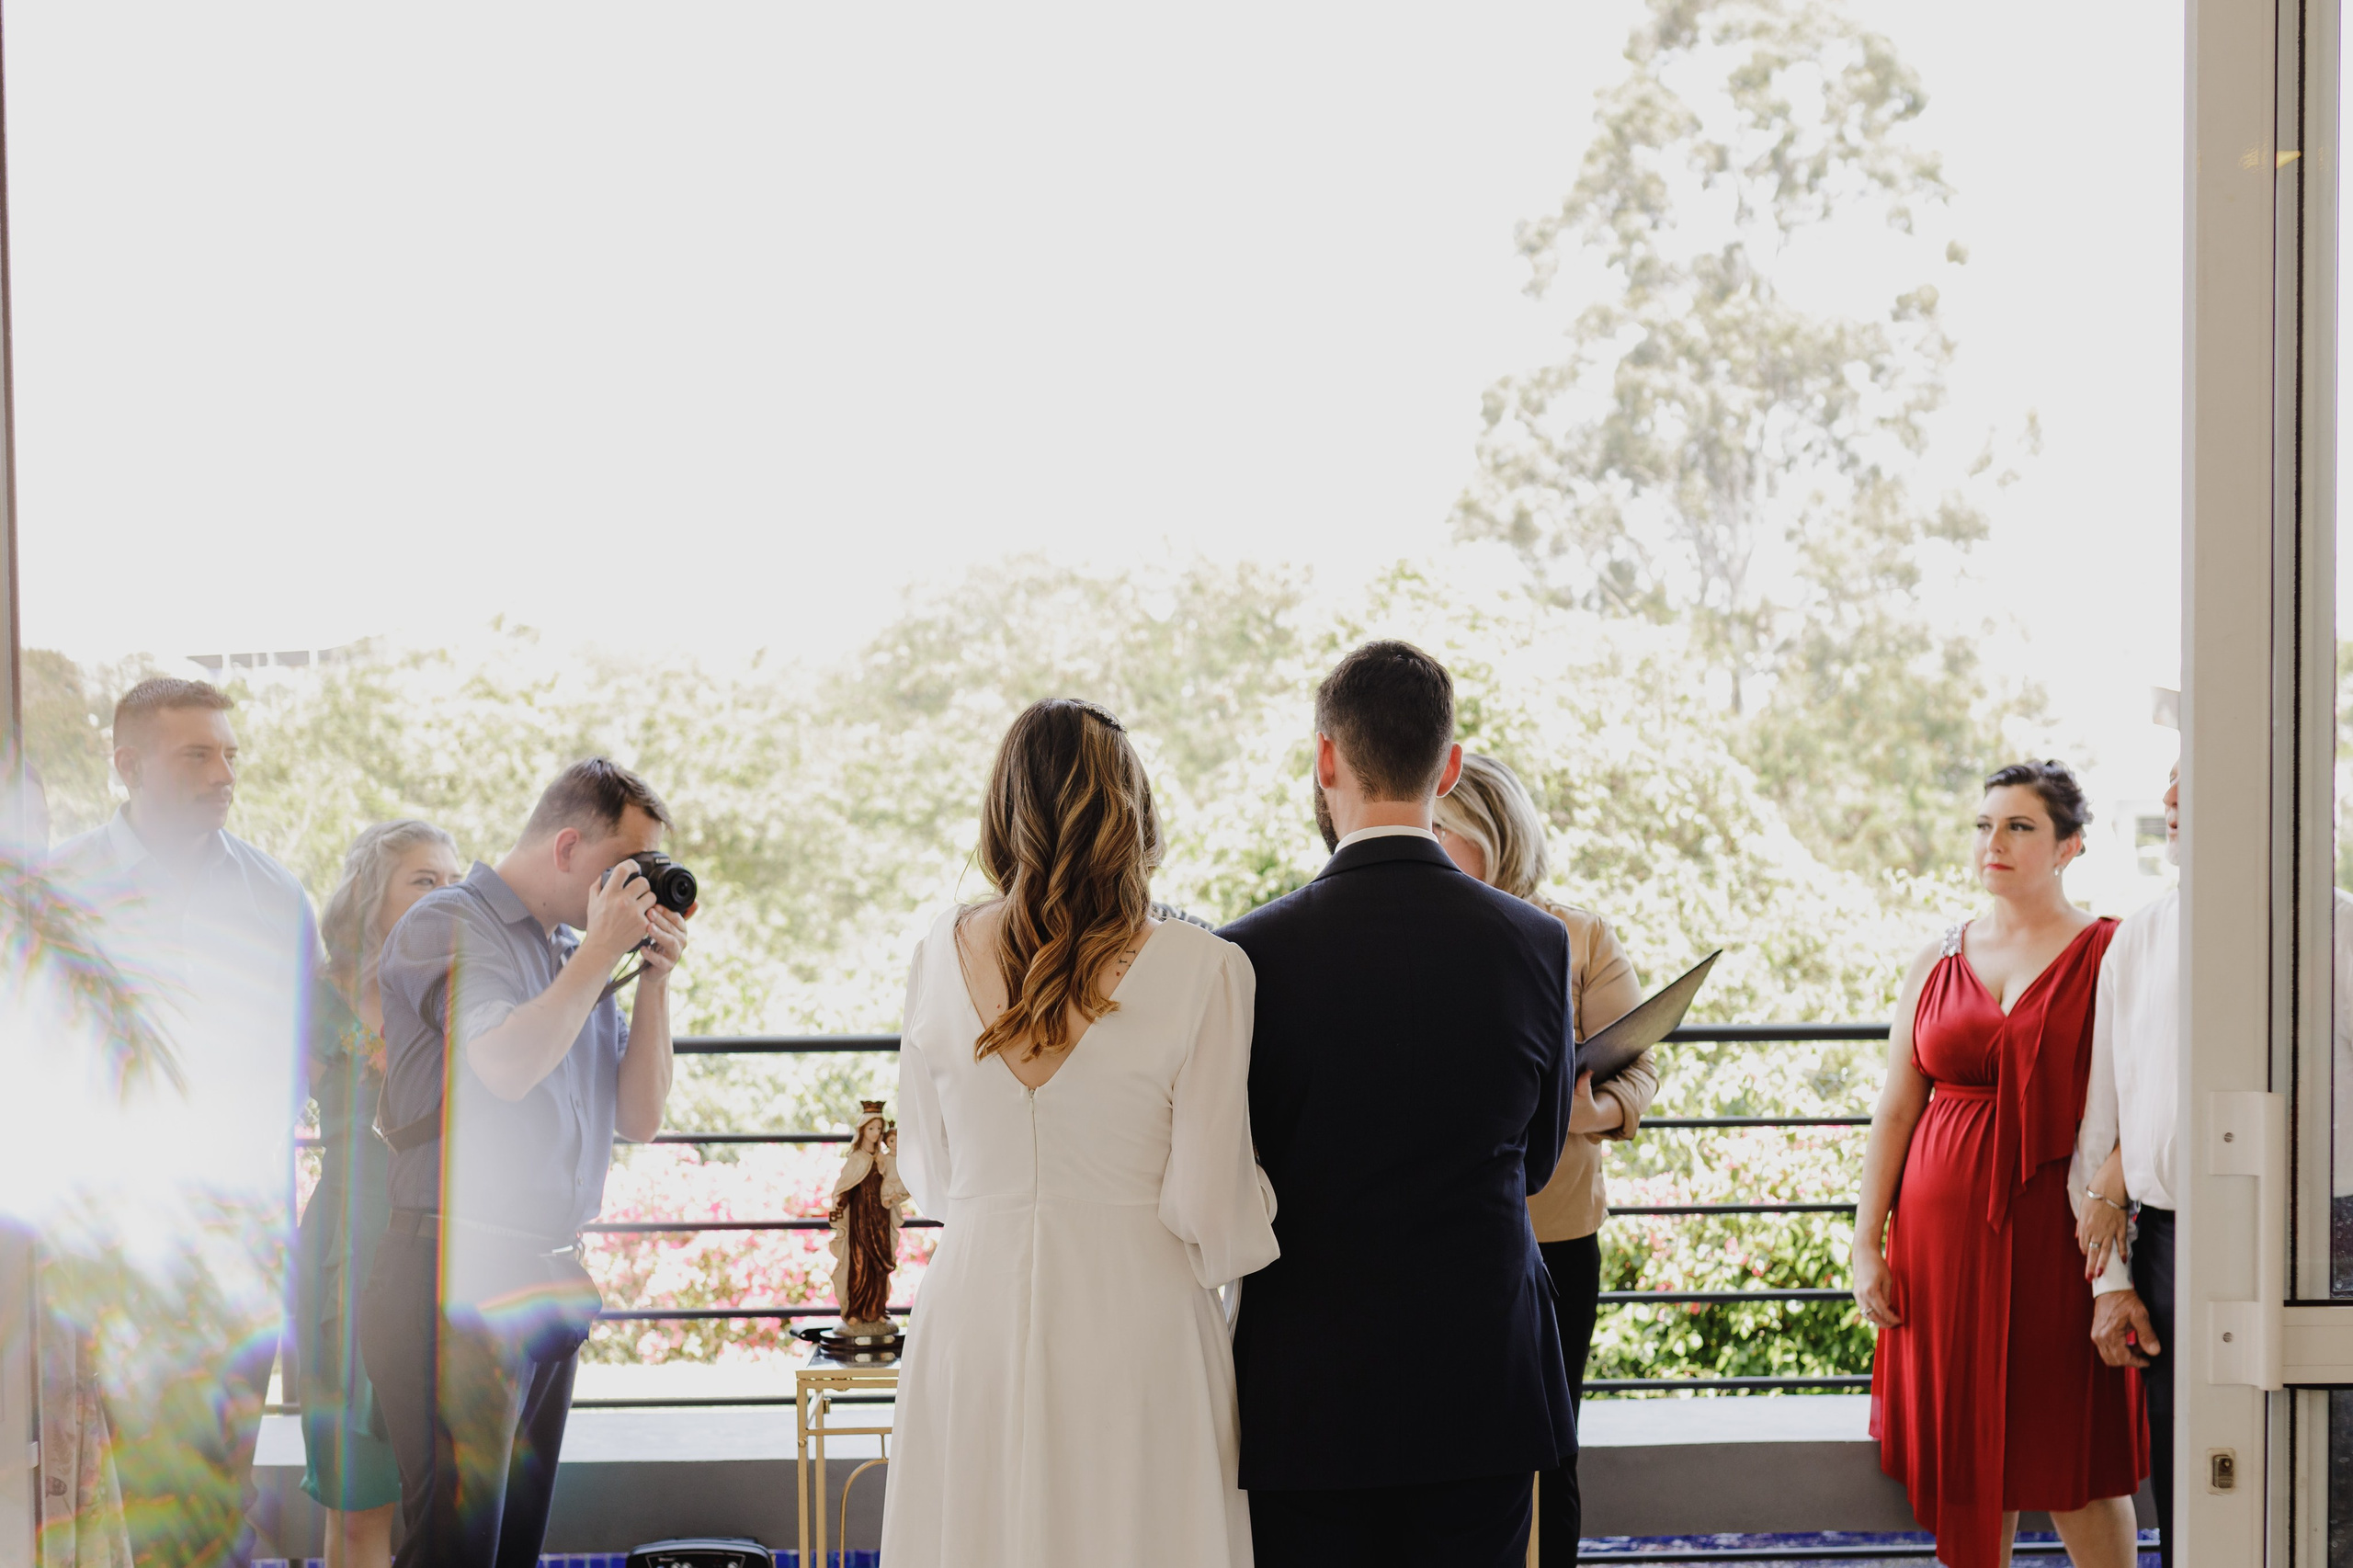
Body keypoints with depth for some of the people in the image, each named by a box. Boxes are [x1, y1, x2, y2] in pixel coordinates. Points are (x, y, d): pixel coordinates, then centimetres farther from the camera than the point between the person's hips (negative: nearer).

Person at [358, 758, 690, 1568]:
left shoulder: (579, 954, 17)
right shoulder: (450, 925, -4)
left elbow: (640, 1116, 14)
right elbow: (507, 1064, -21)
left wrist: (654, 978, 5)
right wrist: (599, 951, -10)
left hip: (550, 1283, 8)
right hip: (458, 1284, -7)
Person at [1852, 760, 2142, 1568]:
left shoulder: (2112, 955, -1)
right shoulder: (1938, 960, 10)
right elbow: (1894, 1111, 9)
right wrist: (1867, 1244, 4)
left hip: (2056, 1231, -3)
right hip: (1946, 1232, 4)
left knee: (2073, 1461, 1)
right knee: (1966, 1449, 6)